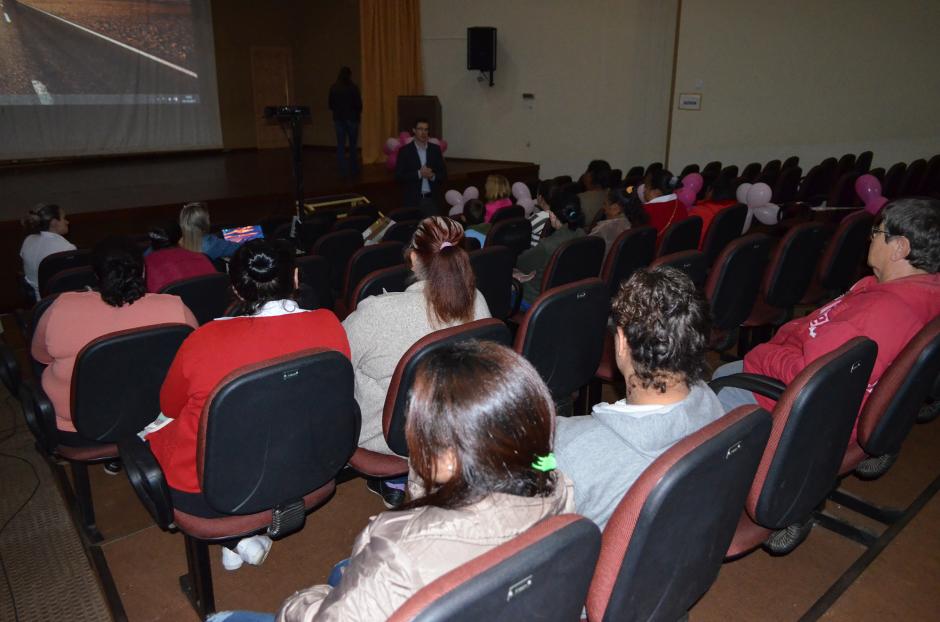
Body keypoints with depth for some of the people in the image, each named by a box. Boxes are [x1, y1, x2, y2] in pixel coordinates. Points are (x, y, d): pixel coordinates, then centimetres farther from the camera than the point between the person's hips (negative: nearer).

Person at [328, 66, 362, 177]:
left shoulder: (333, 88, 0)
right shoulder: (353, 87, -11)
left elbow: (331, 105, 5)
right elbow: (358, 104, -10)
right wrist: (358, 113, 10)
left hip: (338, 119, 3)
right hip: (352, 118, -2)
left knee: (340, 145, 5)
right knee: (353, 145, 9)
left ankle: (343, 171, 2)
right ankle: (354, 170, 14)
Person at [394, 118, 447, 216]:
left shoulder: (435, 149, 8)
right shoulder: (405, 151, -1)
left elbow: (444, 174, 9)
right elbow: (398, 176, -7)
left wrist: (433, 176, -12)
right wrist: (418, 174, -17)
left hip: (432, 199, 2)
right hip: (413, 200, -2)